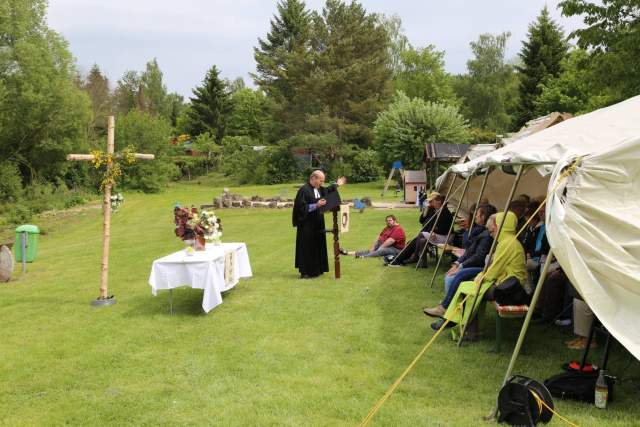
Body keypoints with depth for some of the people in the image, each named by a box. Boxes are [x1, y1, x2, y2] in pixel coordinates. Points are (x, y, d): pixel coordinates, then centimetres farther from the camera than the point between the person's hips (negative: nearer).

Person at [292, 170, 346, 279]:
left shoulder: (319, 189, 9)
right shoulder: (304, 190, -17)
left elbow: (327, 191, 33)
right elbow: (301, 207, -22)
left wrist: (336, 185, 33)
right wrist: (316, 205, -26)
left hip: (317, 224, 9)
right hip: (307, 225, -9)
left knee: (317, 247, 14)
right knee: (307, 248, -4)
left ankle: (316, 270, 23)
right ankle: (305, 272, 2)